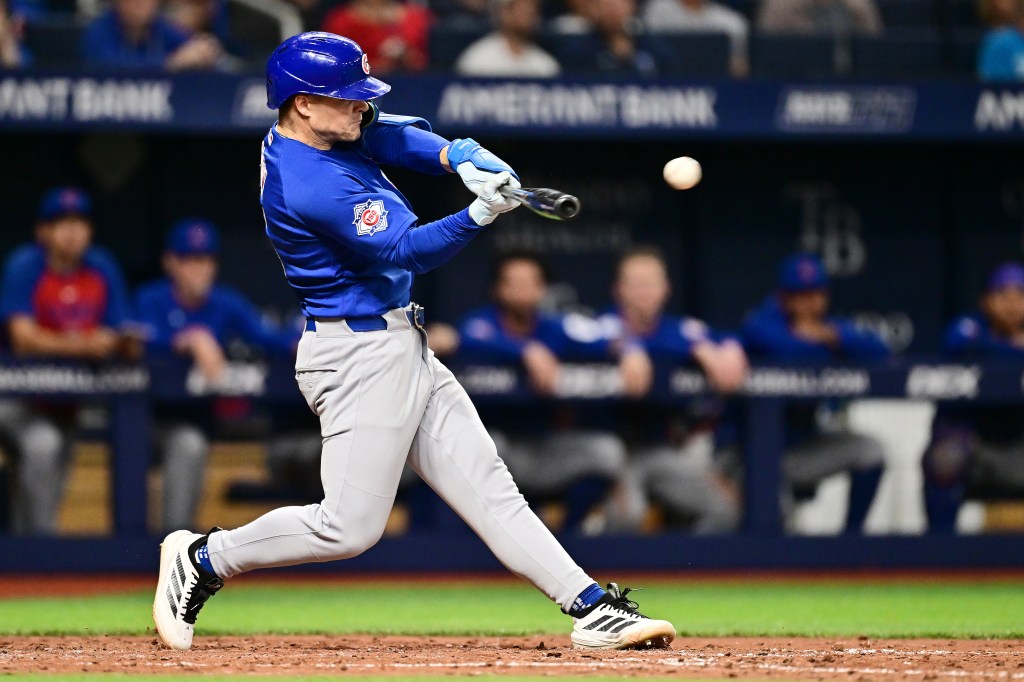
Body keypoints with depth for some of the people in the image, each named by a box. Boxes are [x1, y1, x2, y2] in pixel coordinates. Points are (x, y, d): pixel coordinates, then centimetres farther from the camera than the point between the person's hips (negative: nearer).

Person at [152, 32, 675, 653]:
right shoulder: (308, 186, -23)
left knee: (487, 485, 5)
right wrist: (481, 214, -34)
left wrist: (463, 158, -16)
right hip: (361, 355, -10)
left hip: (403, 347, 10)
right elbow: (407, 250, -23)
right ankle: (204, 559, 10)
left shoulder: (318, 132, 6)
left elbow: (397, 135, 3)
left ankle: (594, 609, 3)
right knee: (351, 527, -7)